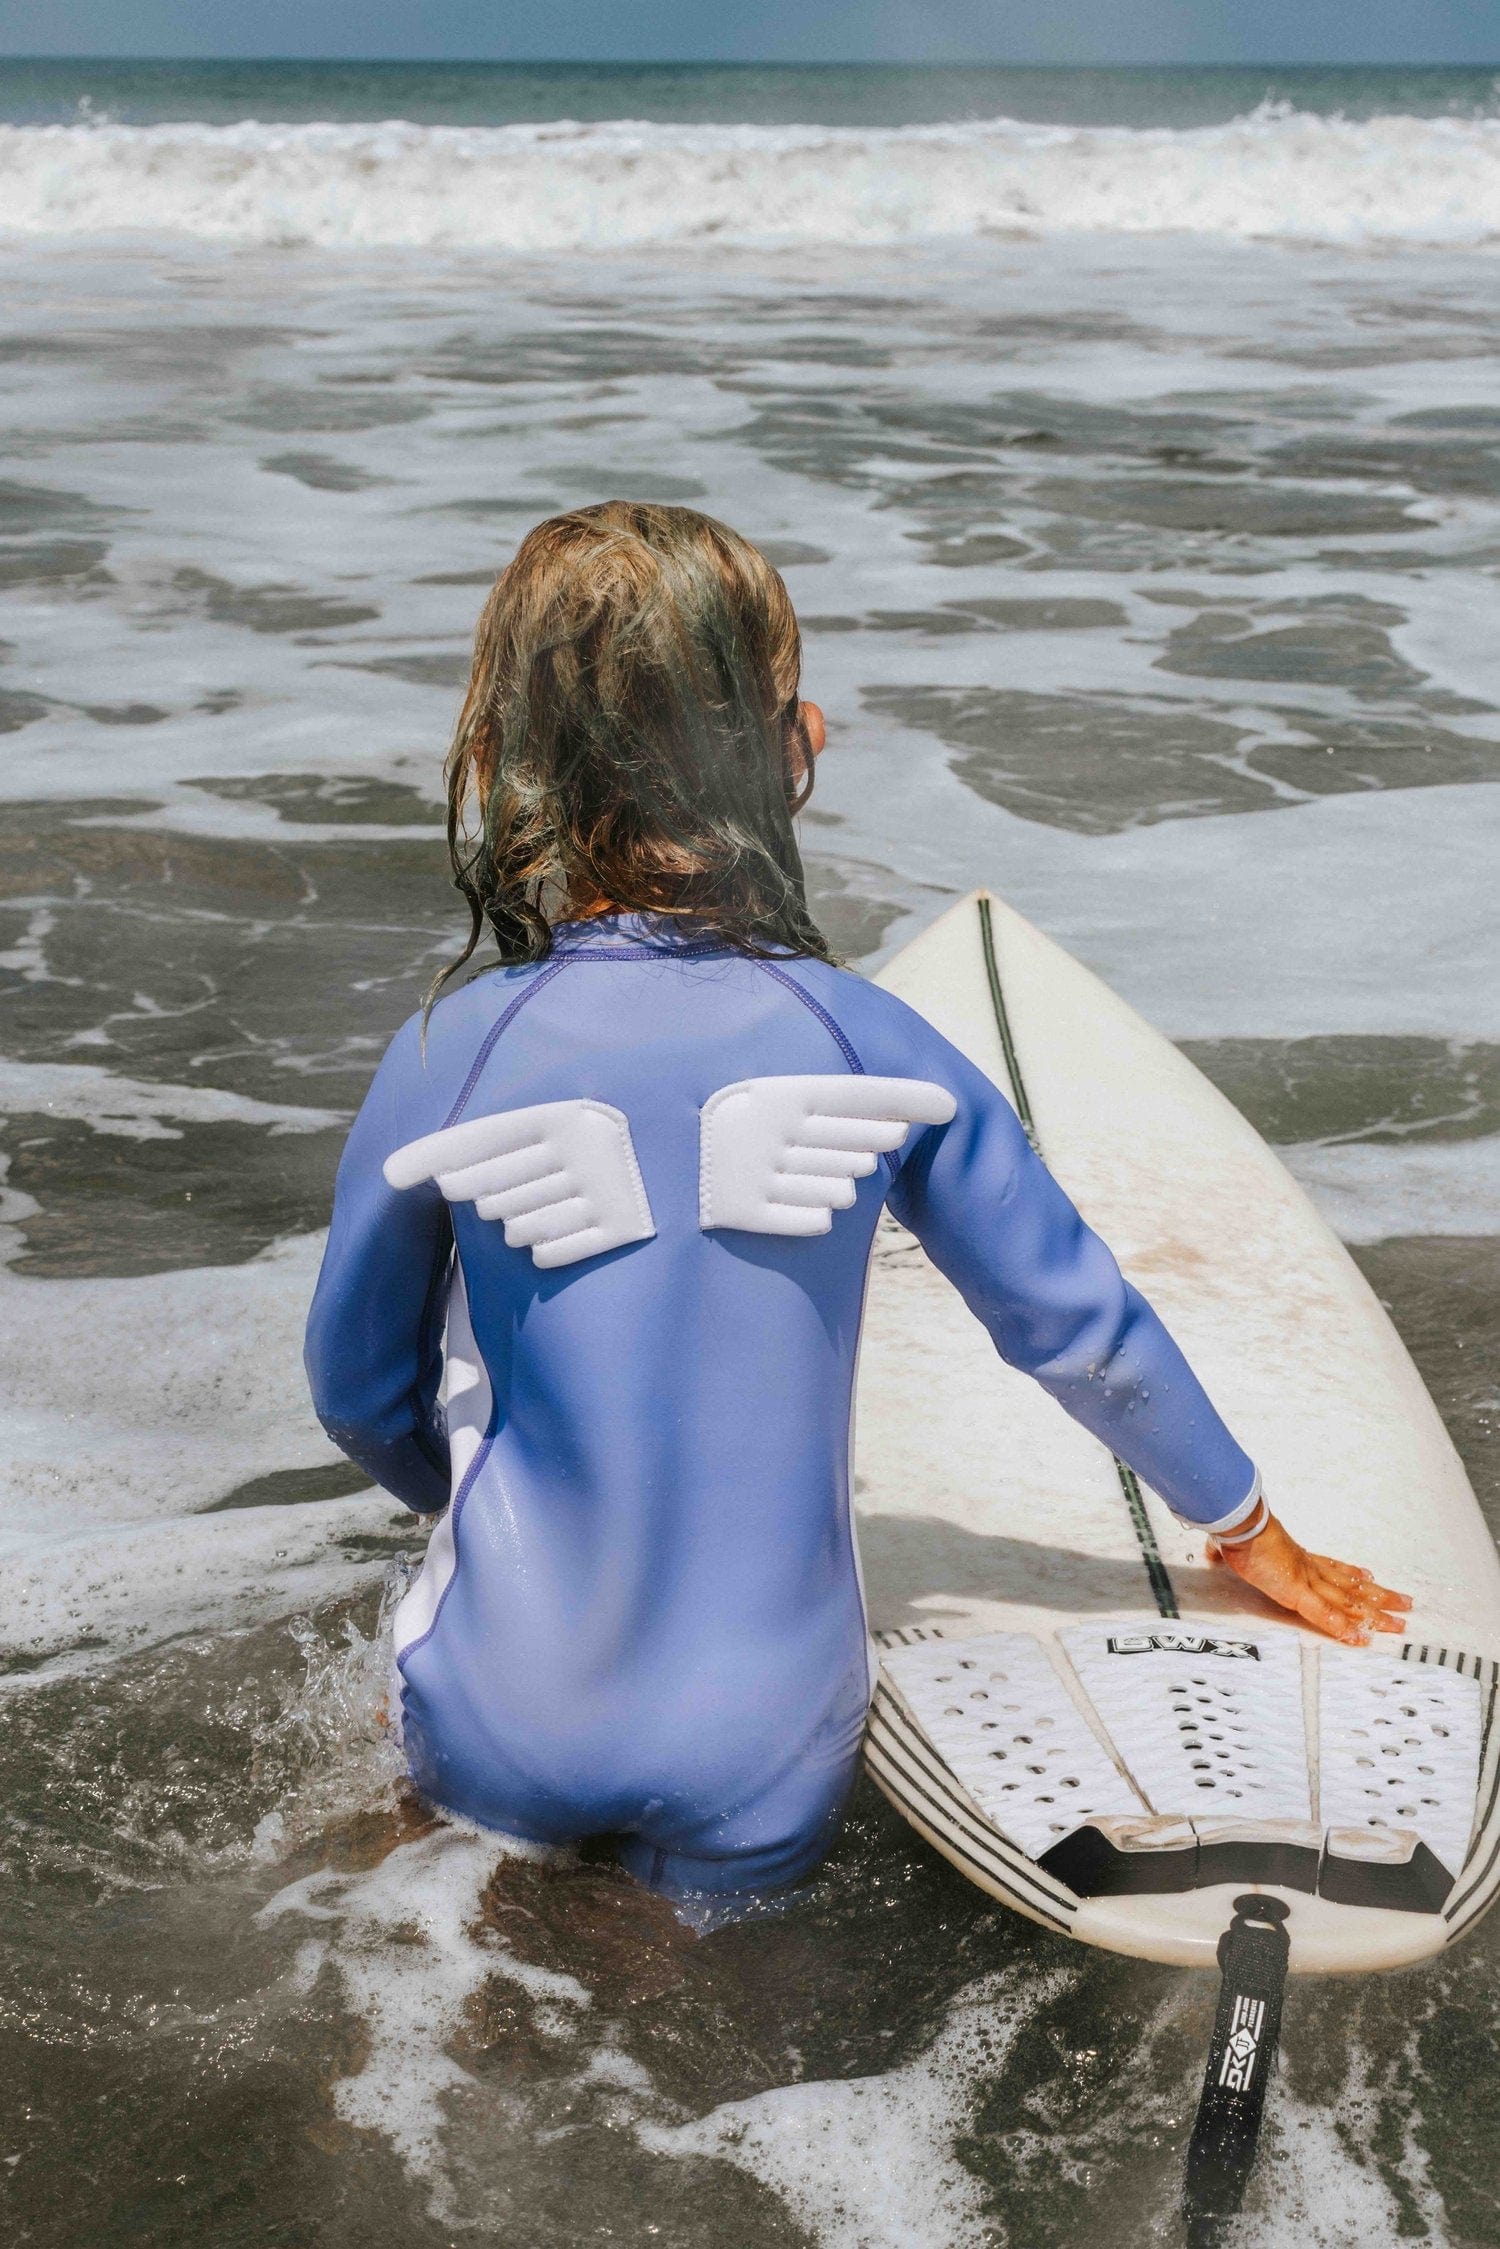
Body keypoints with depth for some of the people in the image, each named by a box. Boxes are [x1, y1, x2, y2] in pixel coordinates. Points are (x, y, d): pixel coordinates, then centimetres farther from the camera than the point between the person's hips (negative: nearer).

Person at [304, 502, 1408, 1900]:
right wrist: (1252, 1534, 17)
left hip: (507, 1741, 1)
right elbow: (1082, 1329, -1)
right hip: (766, 1758, 0)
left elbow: (360, 1393, 1)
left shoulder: (444, 1062, -14)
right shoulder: (871, 1046, -12)